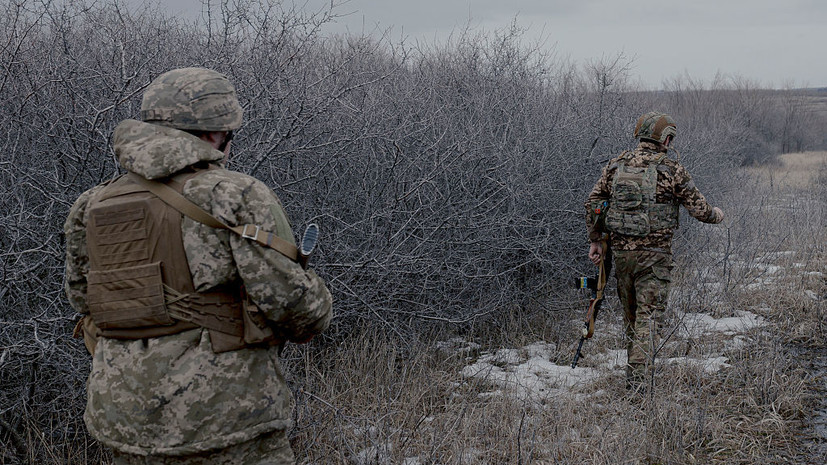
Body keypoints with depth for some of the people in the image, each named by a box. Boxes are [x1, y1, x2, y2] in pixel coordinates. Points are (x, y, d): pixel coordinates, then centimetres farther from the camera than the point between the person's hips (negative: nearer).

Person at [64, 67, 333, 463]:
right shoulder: (237, 197, -10)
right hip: (223, 417, -5)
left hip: (129, 423, 6)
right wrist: (315, 304, 7)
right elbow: (286, 298, -15)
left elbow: (83, 295, 16)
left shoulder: (93, 207, 6)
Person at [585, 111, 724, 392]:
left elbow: (593, 203, 7)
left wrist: (595, 240, 15)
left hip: (620, 250, 4)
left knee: (630, 312, 18)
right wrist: (716, 215, 19)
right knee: (648, 315, -2)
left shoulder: (616, 165, 5)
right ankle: (637, 377, -9)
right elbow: (699, 209, -3)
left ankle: (638, 365, 30)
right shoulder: (671, 170, -6)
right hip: (654, 253, -4)